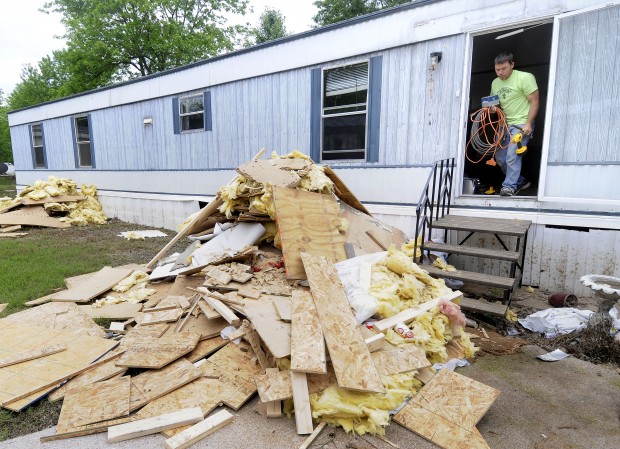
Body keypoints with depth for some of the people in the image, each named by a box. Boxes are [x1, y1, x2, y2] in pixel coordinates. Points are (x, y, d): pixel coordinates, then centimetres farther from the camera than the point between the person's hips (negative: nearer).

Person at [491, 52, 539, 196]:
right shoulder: (495, 83, 11)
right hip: (505, 125, 7)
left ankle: (510, 186, -8)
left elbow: (534, 102, -9)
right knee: (500, 158, 7)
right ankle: (520, 181, 23)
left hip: (521, 124, -7)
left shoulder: (525, 78, -8)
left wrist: (528, 124, -18)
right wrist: (491, 108, -4)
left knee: (512, 156, -18)